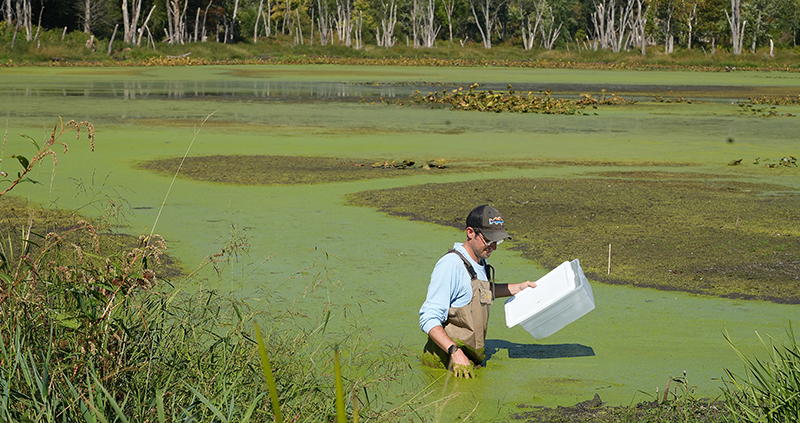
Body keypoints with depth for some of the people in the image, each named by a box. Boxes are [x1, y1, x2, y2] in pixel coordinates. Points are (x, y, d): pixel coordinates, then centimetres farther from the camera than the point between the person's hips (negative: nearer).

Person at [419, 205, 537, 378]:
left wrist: (517, 288, 36)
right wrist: (454, 352, -30)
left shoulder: (480, 263, 14)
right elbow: (429, 319, -20)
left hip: (472, 362, 8)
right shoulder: (450, 265, -15)